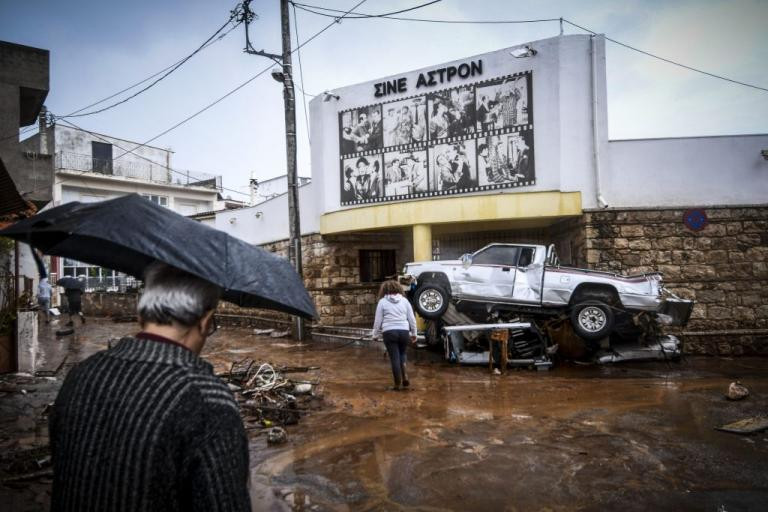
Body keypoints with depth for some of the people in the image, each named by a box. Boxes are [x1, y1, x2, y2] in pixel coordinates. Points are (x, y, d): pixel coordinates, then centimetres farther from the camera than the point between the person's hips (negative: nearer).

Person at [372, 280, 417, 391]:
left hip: (389, 332, -2)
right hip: (404, 331, 3)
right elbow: (412, 319, 10)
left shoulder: (382, 301, 3)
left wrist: (375, 334, 13)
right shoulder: (404, 300, 9)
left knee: (394, 358, 4)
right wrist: (414, 333, 19)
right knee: (401, 354, 23)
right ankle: (404, 377, 12)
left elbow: (378, 320, 2)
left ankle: (398, 384, 10)